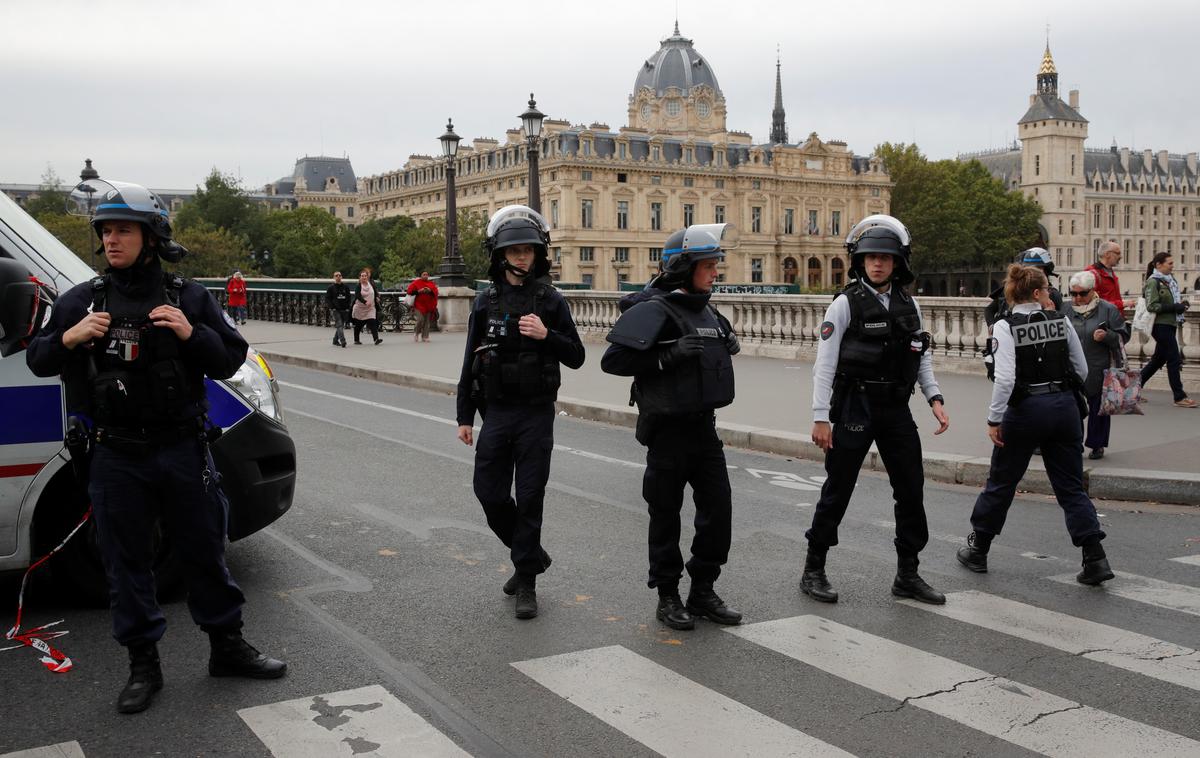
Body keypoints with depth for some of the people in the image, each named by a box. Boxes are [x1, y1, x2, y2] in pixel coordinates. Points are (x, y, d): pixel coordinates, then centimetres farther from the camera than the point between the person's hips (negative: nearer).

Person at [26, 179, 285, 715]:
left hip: (183, 450, 0)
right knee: (127, 562, 7)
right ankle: (143, 666, 21)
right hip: (117, 459, 1)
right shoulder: (81, 301, 3)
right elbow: (37, 361, 8)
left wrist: (192, 334, -16)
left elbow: (230, 360, 2)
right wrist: (68, 339, -13)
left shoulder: (190, 298, 2)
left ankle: (228, 649, 25)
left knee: (205, 553, 9)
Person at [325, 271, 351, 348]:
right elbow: (327, 299, 2)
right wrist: (332, 307, -9)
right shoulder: (331, 288, 2)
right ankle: (342, 341, -23)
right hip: (336, 310, -4)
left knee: (341, 326, 8)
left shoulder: (345, 287, 10)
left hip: (344, 310, 4)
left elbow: (349, 298, 14)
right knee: (339, 325, -15)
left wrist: (348, 307, 2)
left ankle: (335, 340, 23)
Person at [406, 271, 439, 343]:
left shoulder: (431, 283, 11)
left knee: (427, 322, 3)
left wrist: (430, 290, -15)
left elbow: (435, 291, 5)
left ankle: (425, 337, 8)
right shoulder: (416, 282, 1)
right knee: (420, 320, -14)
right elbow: (410, 291, -5)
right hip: (419, 305, -4)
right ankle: (416, 333, 11)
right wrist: (418, 291, -17)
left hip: (429, 306, 4)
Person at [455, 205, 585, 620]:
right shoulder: (486, 302, 4)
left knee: (529, 498, -1)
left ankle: (527, 583, 10)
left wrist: (546, 335, -18)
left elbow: (576, 357, 0)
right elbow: (471, 364, 8)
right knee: (490, 493, 4)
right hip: (496, 413, 3)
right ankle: (532, 554, 29)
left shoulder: (550, 301, -1)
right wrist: (464, 417, 6)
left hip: (536, 414, -3)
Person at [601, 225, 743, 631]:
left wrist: (728, 346, 7)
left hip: (704, 425, 7)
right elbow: (613, 360, -20)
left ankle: (703, 590, 21)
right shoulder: (655, 310, -14)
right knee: (666, 515, 5)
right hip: (668, 427, -7)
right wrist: (671, 354, -25)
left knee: (718, 508, 7)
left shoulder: (706, 311, 11)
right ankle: (667, 597, 18)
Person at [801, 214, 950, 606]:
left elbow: (922, 357, 14)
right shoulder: (845, 304, -8)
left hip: (896, 410, 5)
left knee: (911, 490, 7)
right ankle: (814, 571, 15)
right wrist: (820, 417, -15)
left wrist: (934, 398, 2)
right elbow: (825, 363, -10)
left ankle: (907, 574, 20)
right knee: (837, 491, 2)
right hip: (855, 408, -5)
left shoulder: (908, 304, 8)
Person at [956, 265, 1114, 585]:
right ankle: (1095, 558, 1)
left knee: (1000, 483, 12)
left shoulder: (1006, 327, -9)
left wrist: (994, 419, -12)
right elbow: (1082, 371, 6)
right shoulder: (1060, 321, 2)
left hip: (1025, 410, -3)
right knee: (1072, 488, 9)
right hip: (1065, 408, 3)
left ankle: (977, 550, 24)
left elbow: (1005, 378, -18)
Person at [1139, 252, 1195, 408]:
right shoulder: (1153, 282, -11)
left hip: (1170, 325, 9)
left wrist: (1181, 303, 5)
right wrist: (1175, 307, -21)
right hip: (1161, 325, -9)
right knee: (1174, 359, -8)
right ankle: (1179, 397, -3)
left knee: (1159, 359, 14)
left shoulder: (1170, 280, 14)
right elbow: (1152, 306, -18)